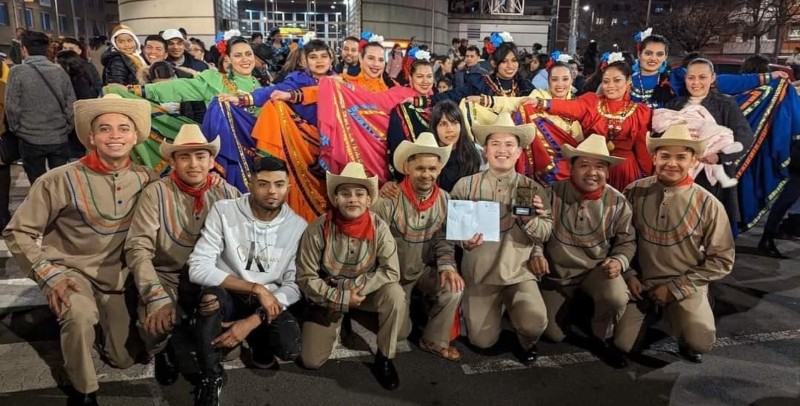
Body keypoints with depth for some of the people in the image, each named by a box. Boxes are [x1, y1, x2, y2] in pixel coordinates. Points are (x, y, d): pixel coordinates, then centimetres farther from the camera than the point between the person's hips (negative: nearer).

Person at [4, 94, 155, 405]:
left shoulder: (145, 179, -9)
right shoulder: (61, 180, -19)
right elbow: (18, 233, -12)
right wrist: (49, 276, -20)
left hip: (116, 274, 3)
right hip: (70, 269, -3)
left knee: (124, 358, 9)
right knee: (81, 315, -37)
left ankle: (101, 320, 41)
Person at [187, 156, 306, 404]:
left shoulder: (298, 226, -7)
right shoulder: (224, 212, -13)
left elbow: (294, 286, -9)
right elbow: (198, 269, -20)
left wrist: (253, 320, -22)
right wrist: (256, 289, -25)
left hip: (268, 304, 1)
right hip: (227, 298, -1)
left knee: (290, 348, -28)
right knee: (212, 294, -36)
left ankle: (259, 340, 11)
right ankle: (209, 378, -11)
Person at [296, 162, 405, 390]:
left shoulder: (379, 228, -18)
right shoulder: (319, 229, -20)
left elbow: (391, 271, -19)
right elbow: (306, 278, -15)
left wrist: (357, 287, -27)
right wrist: (341, 298, -22)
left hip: (366, 292, 1)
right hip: (328, 296, 0)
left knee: (395, 294, -32)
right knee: (311, 361, -7)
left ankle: (384, 358, -9)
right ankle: (337, 325, 25)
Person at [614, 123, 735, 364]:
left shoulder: (708, 205, -10)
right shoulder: (634, 192, -6)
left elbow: (722, 260, -6)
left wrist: (675, 288, -11)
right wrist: (628, 274, -4)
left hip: (685, 286, -1)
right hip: (641, 282, 2)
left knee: (700, 342, -24)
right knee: (625, 344, -7)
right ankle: (653, 312, 25)